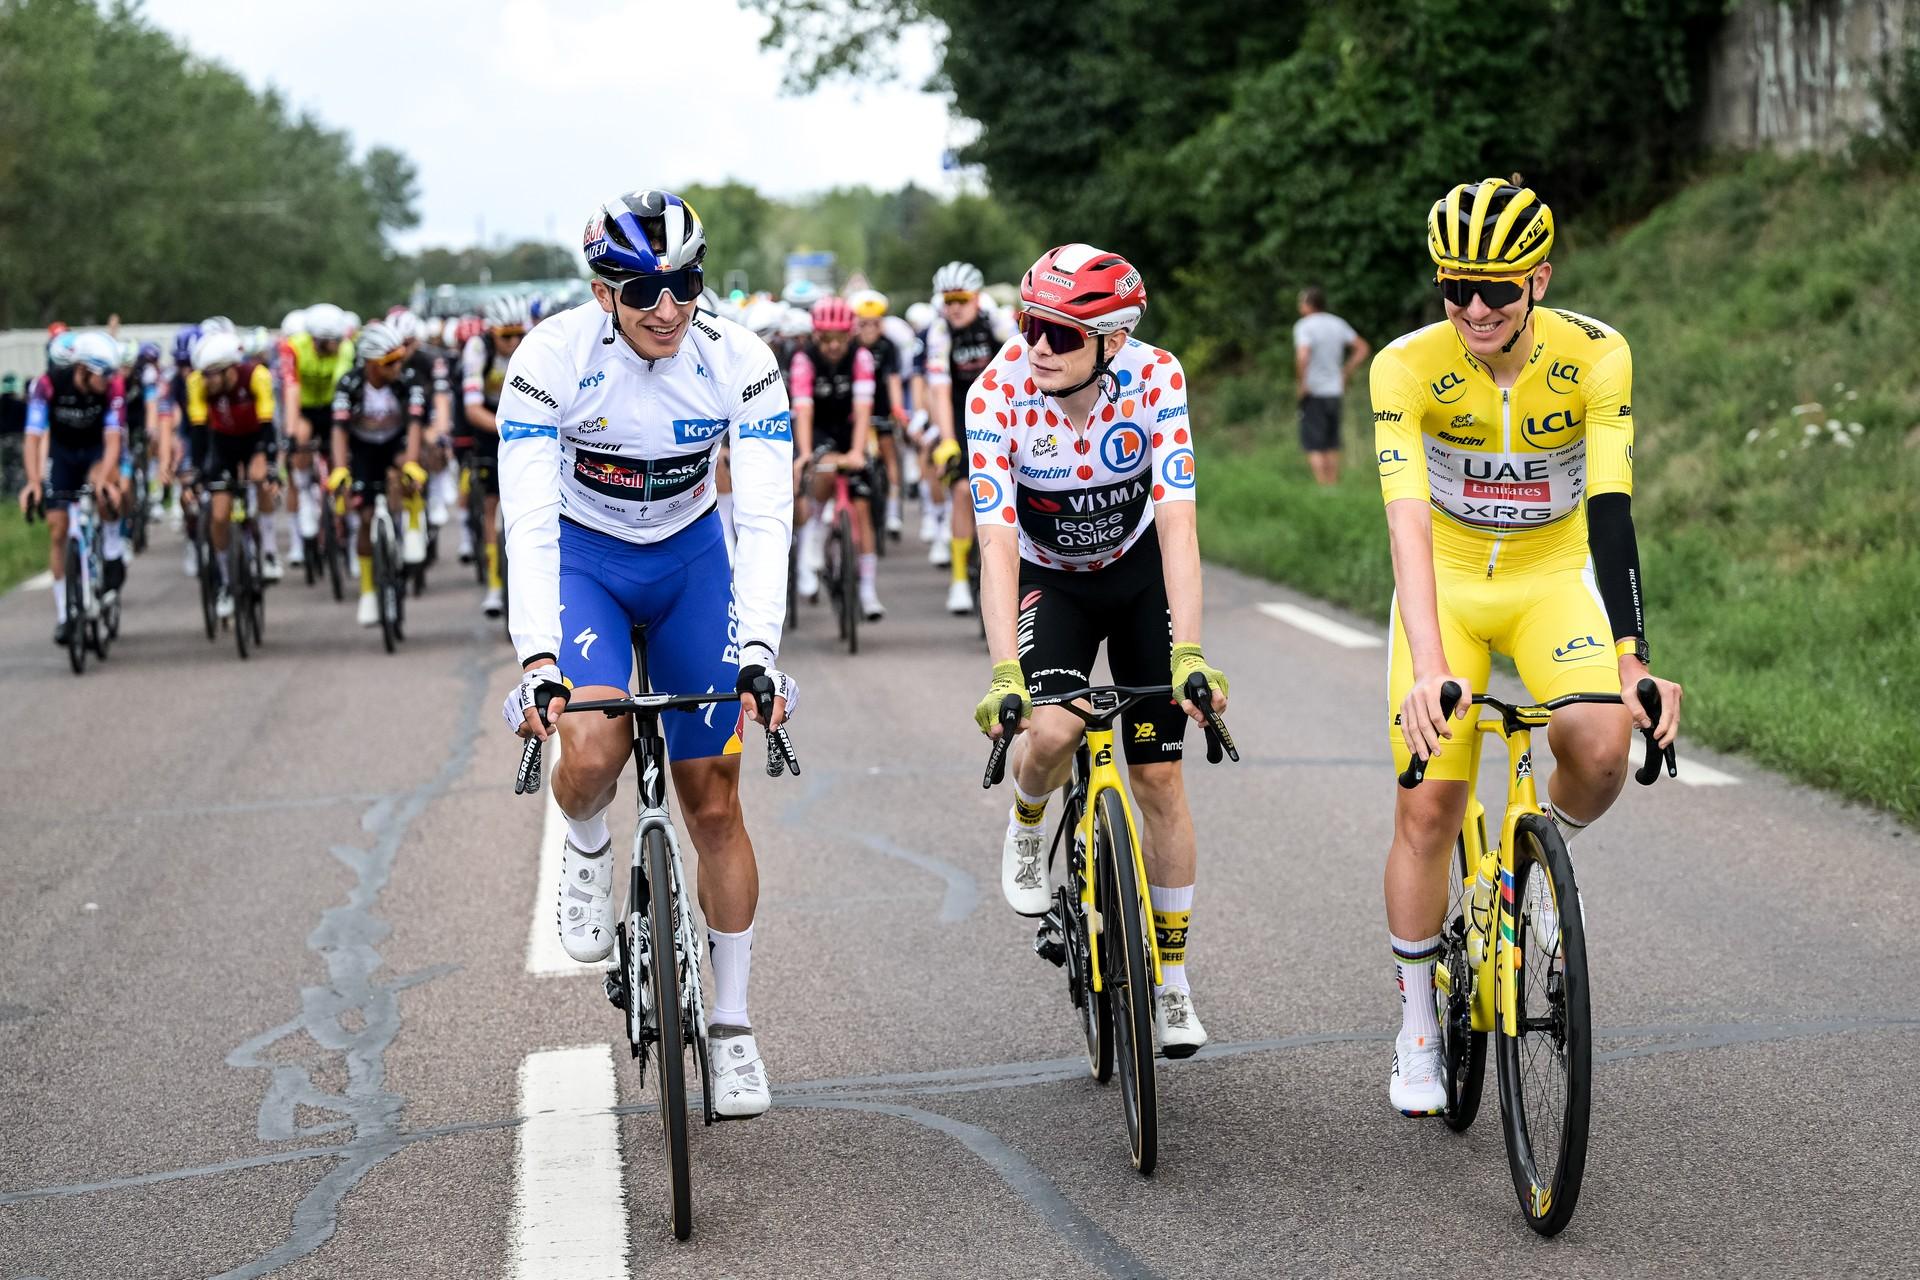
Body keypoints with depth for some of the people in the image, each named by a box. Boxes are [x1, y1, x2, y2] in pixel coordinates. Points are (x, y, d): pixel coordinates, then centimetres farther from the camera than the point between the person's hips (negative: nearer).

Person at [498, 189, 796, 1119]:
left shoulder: (739, 363, -22)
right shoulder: (552, 358, -26)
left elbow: (766, 518, -26)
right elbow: (528, 519, -31)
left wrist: (757, 653, -39)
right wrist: (537, 660, -43)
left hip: (690, 560, 2)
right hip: (580, 556, -1)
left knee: (713, 800, 3)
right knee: (594, 750, -29)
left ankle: (730, 1023, 17)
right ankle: (588, 849, 8)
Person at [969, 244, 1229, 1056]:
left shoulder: (1155, 379, -27)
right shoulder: (998, 394, -28)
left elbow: (1177, 524, -32)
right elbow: (997, 544, -32)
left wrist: (1189, 655, -42)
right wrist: (1004, 674, -43)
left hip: (1140, 570, 1)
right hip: (1048, 578, -1)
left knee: (1159, 777, 0)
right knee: (1052, 730, -28)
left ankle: (1170, 982, 15)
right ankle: (1026, 829, 10)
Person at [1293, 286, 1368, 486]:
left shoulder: (1304, 326, -13)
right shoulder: (1337, 324, 8)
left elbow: (1302, 356, -29)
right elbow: (1363, 348, 14)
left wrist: (1301, 383, -17)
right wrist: (1345, 374, 15)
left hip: (1313, 393, -6)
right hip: (1335, 392, 6)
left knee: (1314, 447, -4)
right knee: (1332, 446, 13)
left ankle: (1322, 485, -10)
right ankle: (1334, 483, 14)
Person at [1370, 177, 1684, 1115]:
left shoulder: (1594, 356, -21)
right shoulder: (1406, 367, -22)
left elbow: (1611, 509, -28)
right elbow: (1408, 522, -33)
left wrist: (1634, 661, -39)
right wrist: (1429, 671, -45)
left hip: (1554, 577, 0)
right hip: (1447, 584, 0)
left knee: (1601, 739, -28)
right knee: (1427, 806, -5)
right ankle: (1416, 1023, 13)